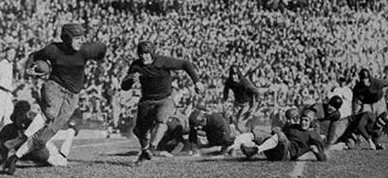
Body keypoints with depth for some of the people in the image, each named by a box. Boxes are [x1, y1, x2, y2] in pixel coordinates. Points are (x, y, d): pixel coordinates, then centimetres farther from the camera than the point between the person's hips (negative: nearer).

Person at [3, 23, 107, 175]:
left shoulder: (84, 51, -10)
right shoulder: (53, 50, -8)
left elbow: (102, 48, 9)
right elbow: (34, 56, 10)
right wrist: (29, 69, -8)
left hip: (71, 97, 1)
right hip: (54, 86, -1)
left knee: (46, 135, -9)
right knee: (50, 113, -37)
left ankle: (15, 157, 2)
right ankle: (23, 137, -19)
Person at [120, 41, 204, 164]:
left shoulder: (163, 62, -17)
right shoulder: (136, 66, -8)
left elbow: (186, 64, -6)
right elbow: (124, 87, -9)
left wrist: (196, 82, -8)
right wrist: (131, 80, -32)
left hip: (165, 100, -4)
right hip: (147, 101, 4)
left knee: (160, 121, -31)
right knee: (140, 130, 7)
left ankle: (151, 149, -46)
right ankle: (144, 150, 38)